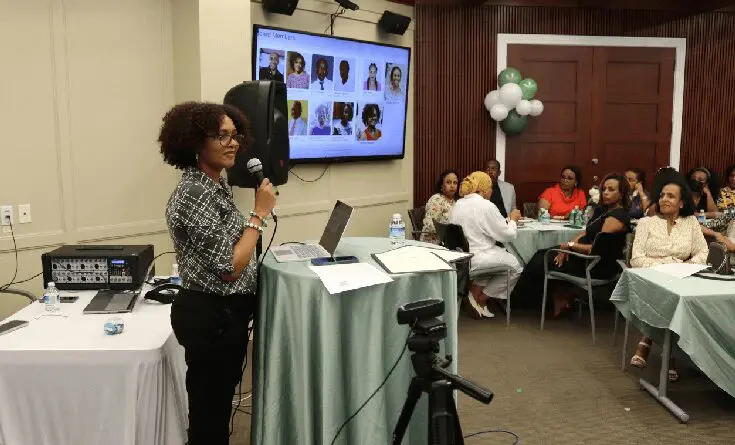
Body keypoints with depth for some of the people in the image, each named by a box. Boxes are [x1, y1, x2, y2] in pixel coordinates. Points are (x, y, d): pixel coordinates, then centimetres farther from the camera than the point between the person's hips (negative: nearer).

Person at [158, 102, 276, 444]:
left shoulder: (215, 185, 9)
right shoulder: (195, 193, -21)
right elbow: (228, 268, -25)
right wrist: (259, 213, -20)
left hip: (223, 311, 10)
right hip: (212, 315, -10)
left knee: (216, 404, 23)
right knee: (210, 410, 7)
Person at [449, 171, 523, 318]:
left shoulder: (458, 204, 8)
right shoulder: (487, 206, -15)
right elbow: (508, 235, -10)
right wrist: (513, 220, 9)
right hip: (475, 259, -8)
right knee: (516, 267, 14)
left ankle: (474, 290, 17)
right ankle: (480, 299, 13)